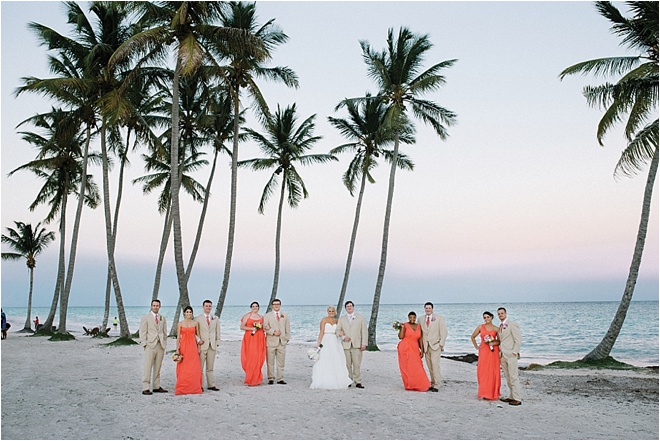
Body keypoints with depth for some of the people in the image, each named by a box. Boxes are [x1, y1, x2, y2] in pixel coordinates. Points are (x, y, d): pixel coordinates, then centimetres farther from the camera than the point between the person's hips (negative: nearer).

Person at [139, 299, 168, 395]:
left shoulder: (162, 318, 15)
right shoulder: (145, 317, 2)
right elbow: (142, 332, -2)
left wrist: (164, 342, 10)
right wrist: (144, 344, -9)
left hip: (160, 345, 5)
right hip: (150, 345, -4)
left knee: (158, 367, 9)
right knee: (148, 367, -7)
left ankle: (157, 387, 15)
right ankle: (145, 388, -6)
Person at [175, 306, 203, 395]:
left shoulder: (195, 323, 7)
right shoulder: (180, 324, 3)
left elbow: (198, 336, 12)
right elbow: (178, 337, 2)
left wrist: (199, 348, 8)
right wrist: (177, 349, -5)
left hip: (193, 347, 1)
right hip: (183, 346, -1)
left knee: (194, 368, -1)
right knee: (183, 368, -1)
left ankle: (194, 387, 8)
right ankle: (182, 388, 7)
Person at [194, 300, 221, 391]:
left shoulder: (215, 319, 12)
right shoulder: (197, 318, 2)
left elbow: (218, 332, 14)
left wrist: (217, 342, 7)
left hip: (212, 346, 3)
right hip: (202, 345, -3)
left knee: (210, 367, 9)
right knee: (200, 367, -2)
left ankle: (211, 385, 13)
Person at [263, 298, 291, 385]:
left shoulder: (285, 316, 15)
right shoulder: (267, 316, 7)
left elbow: (288, 328, 15)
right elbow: (265, 327, -4)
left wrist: (287, 338, 7)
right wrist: (273, 332, -14)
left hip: (282, 342, 2)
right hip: (271, 341, -2)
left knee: (281, 362, 3)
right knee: (270, 362, 0)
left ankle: (280, 379, 7)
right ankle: (271, 378, 7)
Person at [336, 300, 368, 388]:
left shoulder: (360, 317, 9)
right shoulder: (341, 319, 13)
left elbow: (364, 331, 4)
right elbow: (338, 330, 12)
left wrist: (364, 343, -4)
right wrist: (343, 337, -7)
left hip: (357, 345, -2)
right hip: (346, 345, 2)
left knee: (357, 364, -6)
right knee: (347, 365, 2)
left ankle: (358, 382, 0)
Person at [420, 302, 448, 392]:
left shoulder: (439, 318, 4)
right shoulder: (421, 319, 12)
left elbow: (443, 331, 1)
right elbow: (421, 333, 14)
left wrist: (441, 343, -7)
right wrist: (421, 346, 7)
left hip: (435, 345, -3)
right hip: (426, 346, 4)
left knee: (435, 364, -13)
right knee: (429, 366, 3)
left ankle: (436, 385, -11)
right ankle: (432, 384, 10)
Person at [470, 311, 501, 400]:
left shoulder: (496, 329, 4)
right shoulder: (480, 327, 6)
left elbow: (499, 341, 7)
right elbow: (473, 337, 15)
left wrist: (493, 343, -11)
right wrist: (476, 347, 10)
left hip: (493, 352, 0)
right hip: (483, 352, 0)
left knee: (494, 372, 0)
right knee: (483, 372, -2)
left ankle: (493, 393, 11)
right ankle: (484, 393, 6)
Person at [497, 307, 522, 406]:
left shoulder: (512, 324, -5)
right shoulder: (500, 327, 17)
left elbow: (518, 339, -10)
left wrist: (514, 352, -16)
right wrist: (500, 354, 13)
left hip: (511, 355, -7)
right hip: (503, 356, 7)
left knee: (513, 377, -8)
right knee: (508, 378, 9)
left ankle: (517, 399, -6)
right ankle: (511, 397, 15)